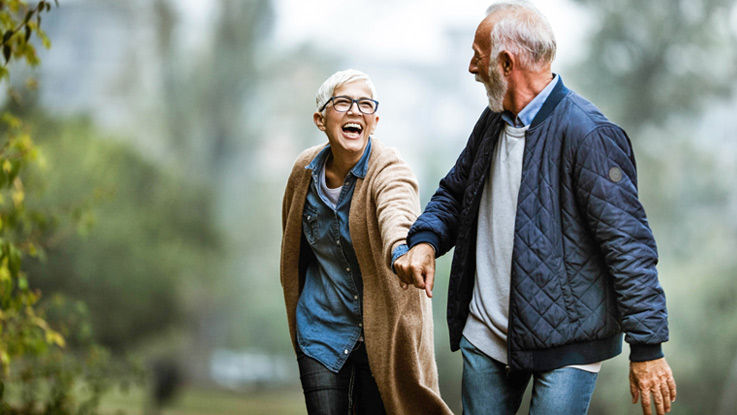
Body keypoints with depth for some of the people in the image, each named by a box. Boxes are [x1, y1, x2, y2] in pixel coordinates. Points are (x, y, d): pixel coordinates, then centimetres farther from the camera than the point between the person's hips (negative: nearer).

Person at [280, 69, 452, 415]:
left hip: (381, 333, -3)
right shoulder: (305, 169, -3)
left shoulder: (390, 172, -18)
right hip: (321, 331, 3)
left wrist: (402, 252, -64)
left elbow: (397, 217, -42)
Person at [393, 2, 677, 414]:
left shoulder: (588, 134, -17)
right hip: (485, 335, 8)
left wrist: (647, 349, -19)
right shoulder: (493, 122, 9)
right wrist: (425, 240, 0)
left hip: (565, 348, -7)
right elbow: (455, 192, 23)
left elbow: (628, 243, -18)